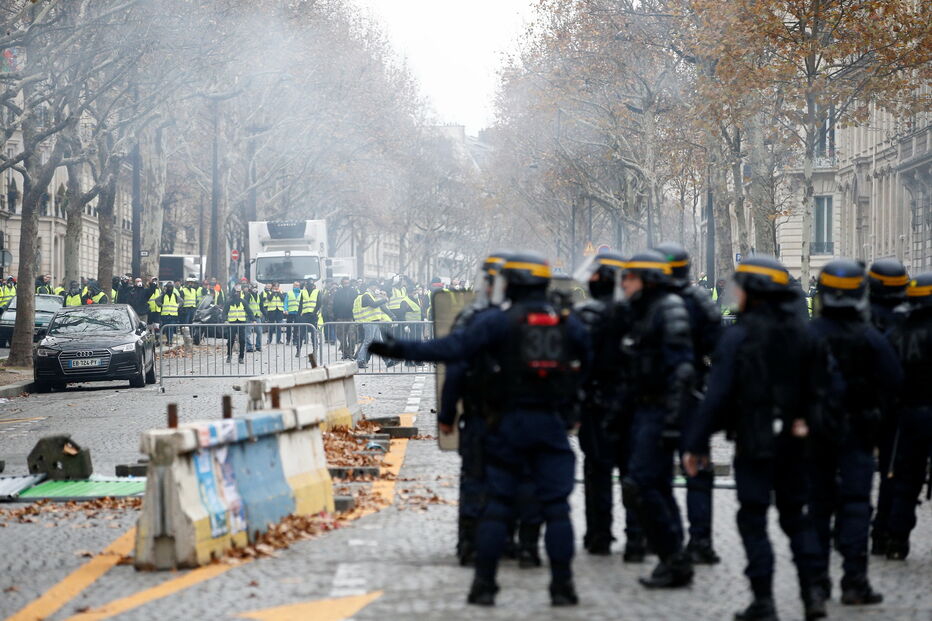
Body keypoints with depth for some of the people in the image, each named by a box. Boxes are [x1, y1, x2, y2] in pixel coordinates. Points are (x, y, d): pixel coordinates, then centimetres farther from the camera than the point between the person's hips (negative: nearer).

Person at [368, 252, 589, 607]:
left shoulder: (497, 321, -7)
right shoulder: (569, 323, 6)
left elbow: (453, 348, -14)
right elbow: (586, 365, 13)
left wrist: (400, 350, -13)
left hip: (509, 423, -2)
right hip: (552, 423, 2)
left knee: (497, 504, 5)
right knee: (556, 507, 3)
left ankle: (484, 585, 6)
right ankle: (562, 587, 1)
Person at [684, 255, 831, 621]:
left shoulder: (739, 336, -11)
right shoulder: (804, 332, 5)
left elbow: (717, 394, -13)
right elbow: (822, 385, 6)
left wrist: (696, 444, -8)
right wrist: (808, 420, 15)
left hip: (754, 441, -5)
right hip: (794, 440, 5)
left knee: (753, 518, 3)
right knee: (796, 515, 15)